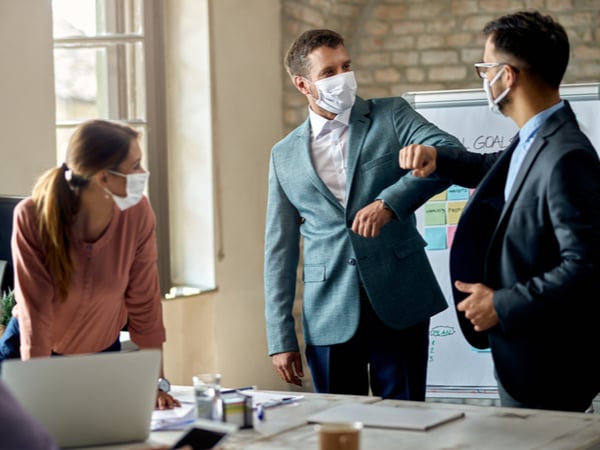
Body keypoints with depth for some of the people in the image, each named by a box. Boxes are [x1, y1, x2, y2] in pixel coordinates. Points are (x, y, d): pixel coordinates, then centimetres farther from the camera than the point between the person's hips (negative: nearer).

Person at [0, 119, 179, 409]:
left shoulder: (138, 213, -20)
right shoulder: (32, 217, -27)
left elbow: (144, 303, -14)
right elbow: (35, 310, -27)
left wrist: (157, 383, -14)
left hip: (101, 353, 2)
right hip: (30, 350, -2)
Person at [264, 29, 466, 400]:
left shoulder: (391, 115, 5)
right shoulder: (285, 156, 10)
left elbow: (450, 153, -12)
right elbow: (280, 248, 10)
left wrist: (389, 201, -24)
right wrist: (281, 338, 5)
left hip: (399, 303, -1)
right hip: (330, 315, 2)